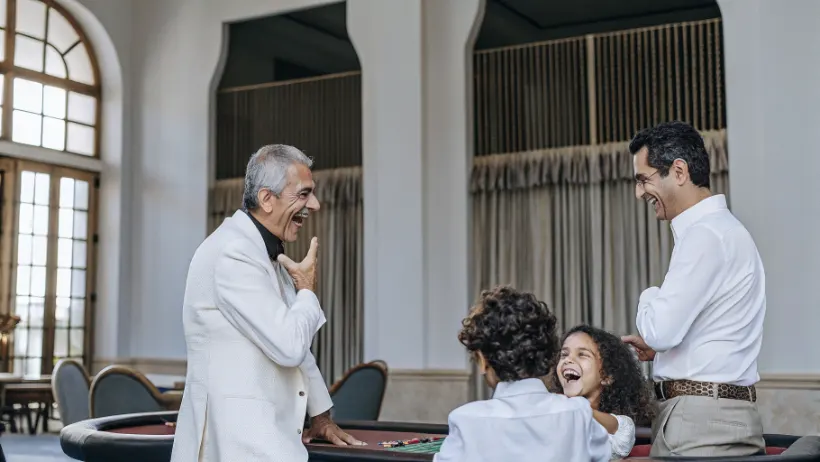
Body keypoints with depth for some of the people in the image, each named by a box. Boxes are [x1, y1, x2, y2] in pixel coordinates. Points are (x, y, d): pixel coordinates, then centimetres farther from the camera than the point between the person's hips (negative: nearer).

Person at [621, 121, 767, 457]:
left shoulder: (706, 234, -16)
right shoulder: (718, 227, 16)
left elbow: (660, 330, -21)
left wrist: (648, 298, -1)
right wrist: (658, 347, 13)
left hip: (702, 420, -9)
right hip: (714, 413, 9)